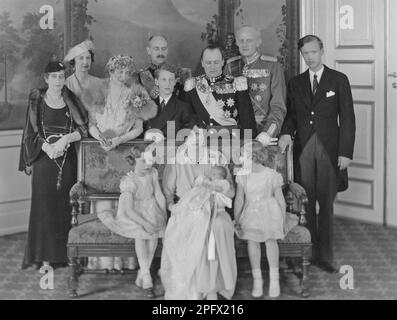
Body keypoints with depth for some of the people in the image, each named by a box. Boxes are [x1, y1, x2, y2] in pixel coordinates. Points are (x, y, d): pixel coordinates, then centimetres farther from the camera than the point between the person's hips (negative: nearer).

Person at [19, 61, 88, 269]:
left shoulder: (71, 101, 8)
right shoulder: (37, 101, 3)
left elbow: (84, 129, 1)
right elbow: (31, 133, 0)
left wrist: (65, 139, -14)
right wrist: (47, 147, -16)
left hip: (68, 160, 2)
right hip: (44, 159, -1)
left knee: (65, 206, -1)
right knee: (44, 206, -4)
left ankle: (63, 255, 6)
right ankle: (45, 257, 0)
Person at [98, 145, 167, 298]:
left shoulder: (153, 173, -5)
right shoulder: (128, 182, -20)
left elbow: (159, 196, 0)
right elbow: (129, 210, -24)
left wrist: (164, 216, -9)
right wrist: (144, 223, -32)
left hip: (151, 211, 4)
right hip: (132, 214, -4)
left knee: (155, 233, -24)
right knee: (140, 233, -32)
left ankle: (142, 275, -15)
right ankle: (147, 279, -30)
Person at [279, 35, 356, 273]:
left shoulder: (339, 80, 4)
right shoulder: (296, 83, 12)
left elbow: (347, 118, 1)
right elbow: (291, 114, 14)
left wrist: (345, 152, -6)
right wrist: (287, 133, -9)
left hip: (329, 148, -2)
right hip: (303, 147, 2)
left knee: (326, 204, 1)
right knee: (306, 203, 1)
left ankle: (325, 255, 8)